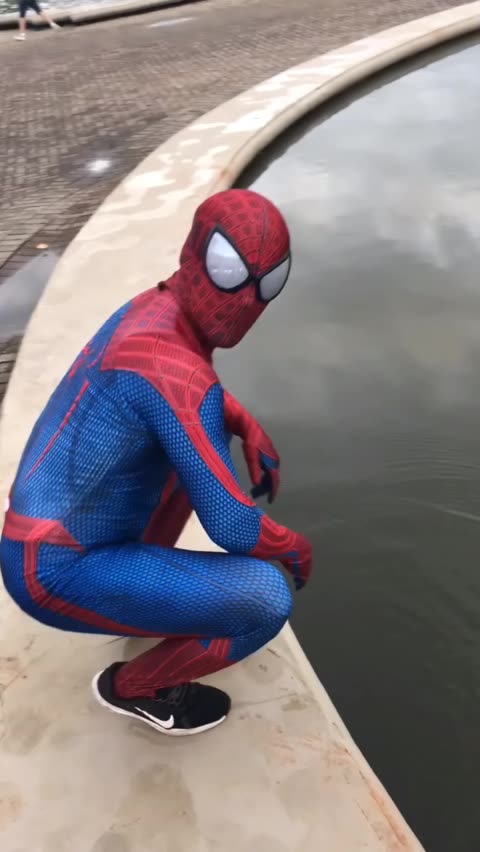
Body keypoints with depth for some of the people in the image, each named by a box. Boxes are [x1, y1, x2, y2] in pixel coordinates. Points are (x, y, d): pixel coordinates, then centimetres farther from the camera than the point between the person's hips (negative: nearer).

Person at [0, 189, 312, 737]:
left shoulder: (153, 308, 2)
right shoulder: (178, 376, -27)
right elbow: (231, 525, -24)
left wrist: (251, 430, 7)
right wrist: (296, 548, -2)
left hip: (48, 537, 9)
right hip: (61, 572, -9)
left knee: (205, 431, 20)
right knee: (267, 598, -18)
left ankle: (146, 581, 25)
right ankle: (132, 686, 7)